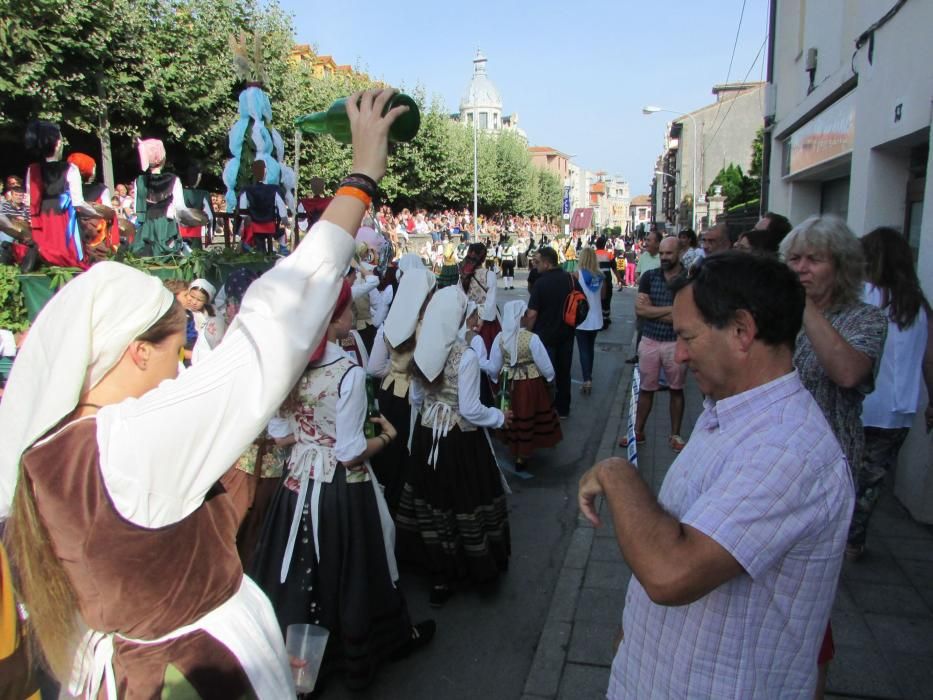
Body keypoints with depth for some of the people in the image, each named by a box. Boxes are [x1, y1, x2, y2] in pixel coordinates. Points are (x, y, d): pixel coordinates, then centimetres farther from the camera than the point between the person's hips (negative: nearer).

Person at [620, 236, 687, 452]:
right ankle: (638, 432, 24)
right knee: (646, 389, 12)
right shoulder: (649, 277, 1)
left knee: (676, 389, 11)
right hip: (649, 341, 2)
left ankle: (675, 435, 24)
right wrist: (672, 309, -13)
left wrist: (652, 310, -13)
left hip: (676, 342, -2)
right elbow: (639, 309, -9)